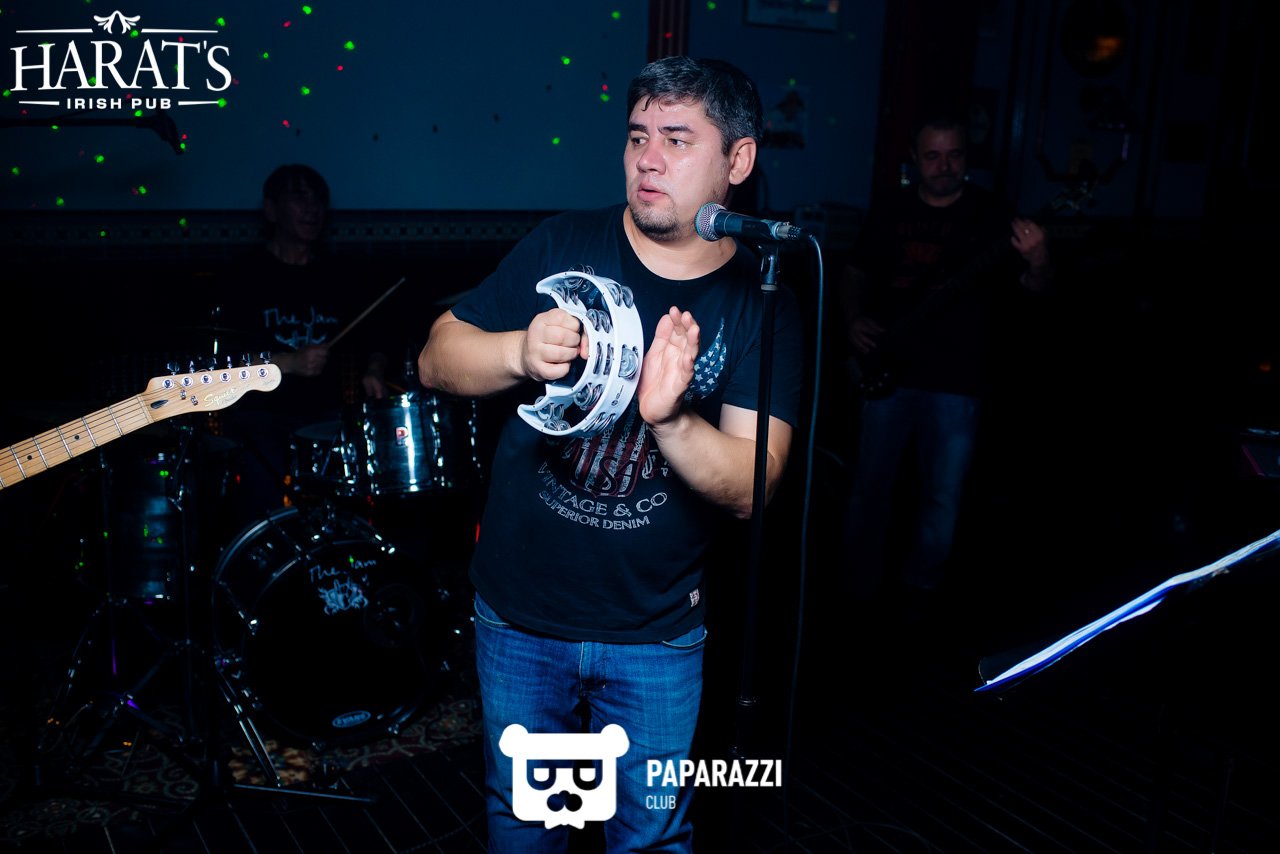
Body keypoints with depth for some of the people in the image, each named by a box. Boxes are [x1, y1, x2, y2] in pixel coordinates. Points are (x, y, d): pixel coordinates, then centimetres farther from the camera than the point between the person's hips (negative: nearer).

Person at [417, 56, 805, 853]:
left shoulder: (764, 301, -9)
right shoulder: (563, 244, -6)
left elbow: (750, 489, -15)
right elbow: (437, 360, -6)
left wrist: (670, 419, -34)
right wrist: (519, 353, -26)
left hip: (657, 636, -1)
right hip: (518, 614, 2)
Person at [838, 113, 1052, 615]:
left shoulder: (991, 215, -1)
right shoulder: (889, 213, 6)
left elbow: (1034, 286, -5)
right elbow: (855, 274, 16)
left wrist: (1037, 262, -28)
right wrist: (854, 320, -2)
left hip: (957, 381, -2)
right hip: (888, 371, 2)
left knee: (943, 495, 5)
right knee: (871, 483, 8)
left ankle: (919, 586, 27)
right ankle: (863, 584, 26)